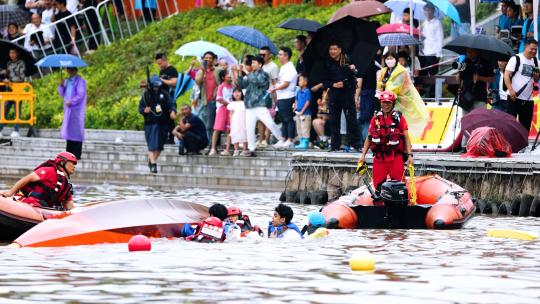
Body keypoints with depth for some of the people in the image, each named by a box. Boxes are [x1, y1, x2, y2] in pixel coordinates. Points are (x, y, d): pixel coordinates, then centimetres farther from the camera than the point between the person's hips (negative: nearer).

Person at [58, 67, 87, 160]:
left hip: (77, 109, -8)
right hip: (68, 110, 8)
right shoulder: (67, 81, 16)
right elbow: (62, 94, 17)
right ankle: (69, 153, 12)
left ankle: (77, 155, -5)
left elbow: (81, 95, -15)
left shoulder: (80, 81, -7)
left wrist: (71, 102, -19)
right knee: (69, 131, 7)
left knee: (76, 131, -7)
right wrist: (61, 86, 0)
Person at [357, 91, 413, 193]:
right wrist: (363, 155, 8)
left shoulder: (399, 118, 2)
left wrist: (409, 155, -7)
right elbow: (369, 138, 15)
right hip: (379, 158, 3)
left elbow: (406, 137, 2)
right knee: (378, 185, 1)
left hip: (396, 158, -3)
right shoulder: (376, 118, 9)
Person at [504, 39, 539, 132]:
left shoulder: (536, 62, 12)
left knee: (525, 125, 7)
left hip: (528, 99, 5)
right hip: (514, 97, -5)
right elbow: (506, 75, -10)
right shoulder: (516, 59, -5)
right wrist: (511, 90, -22)